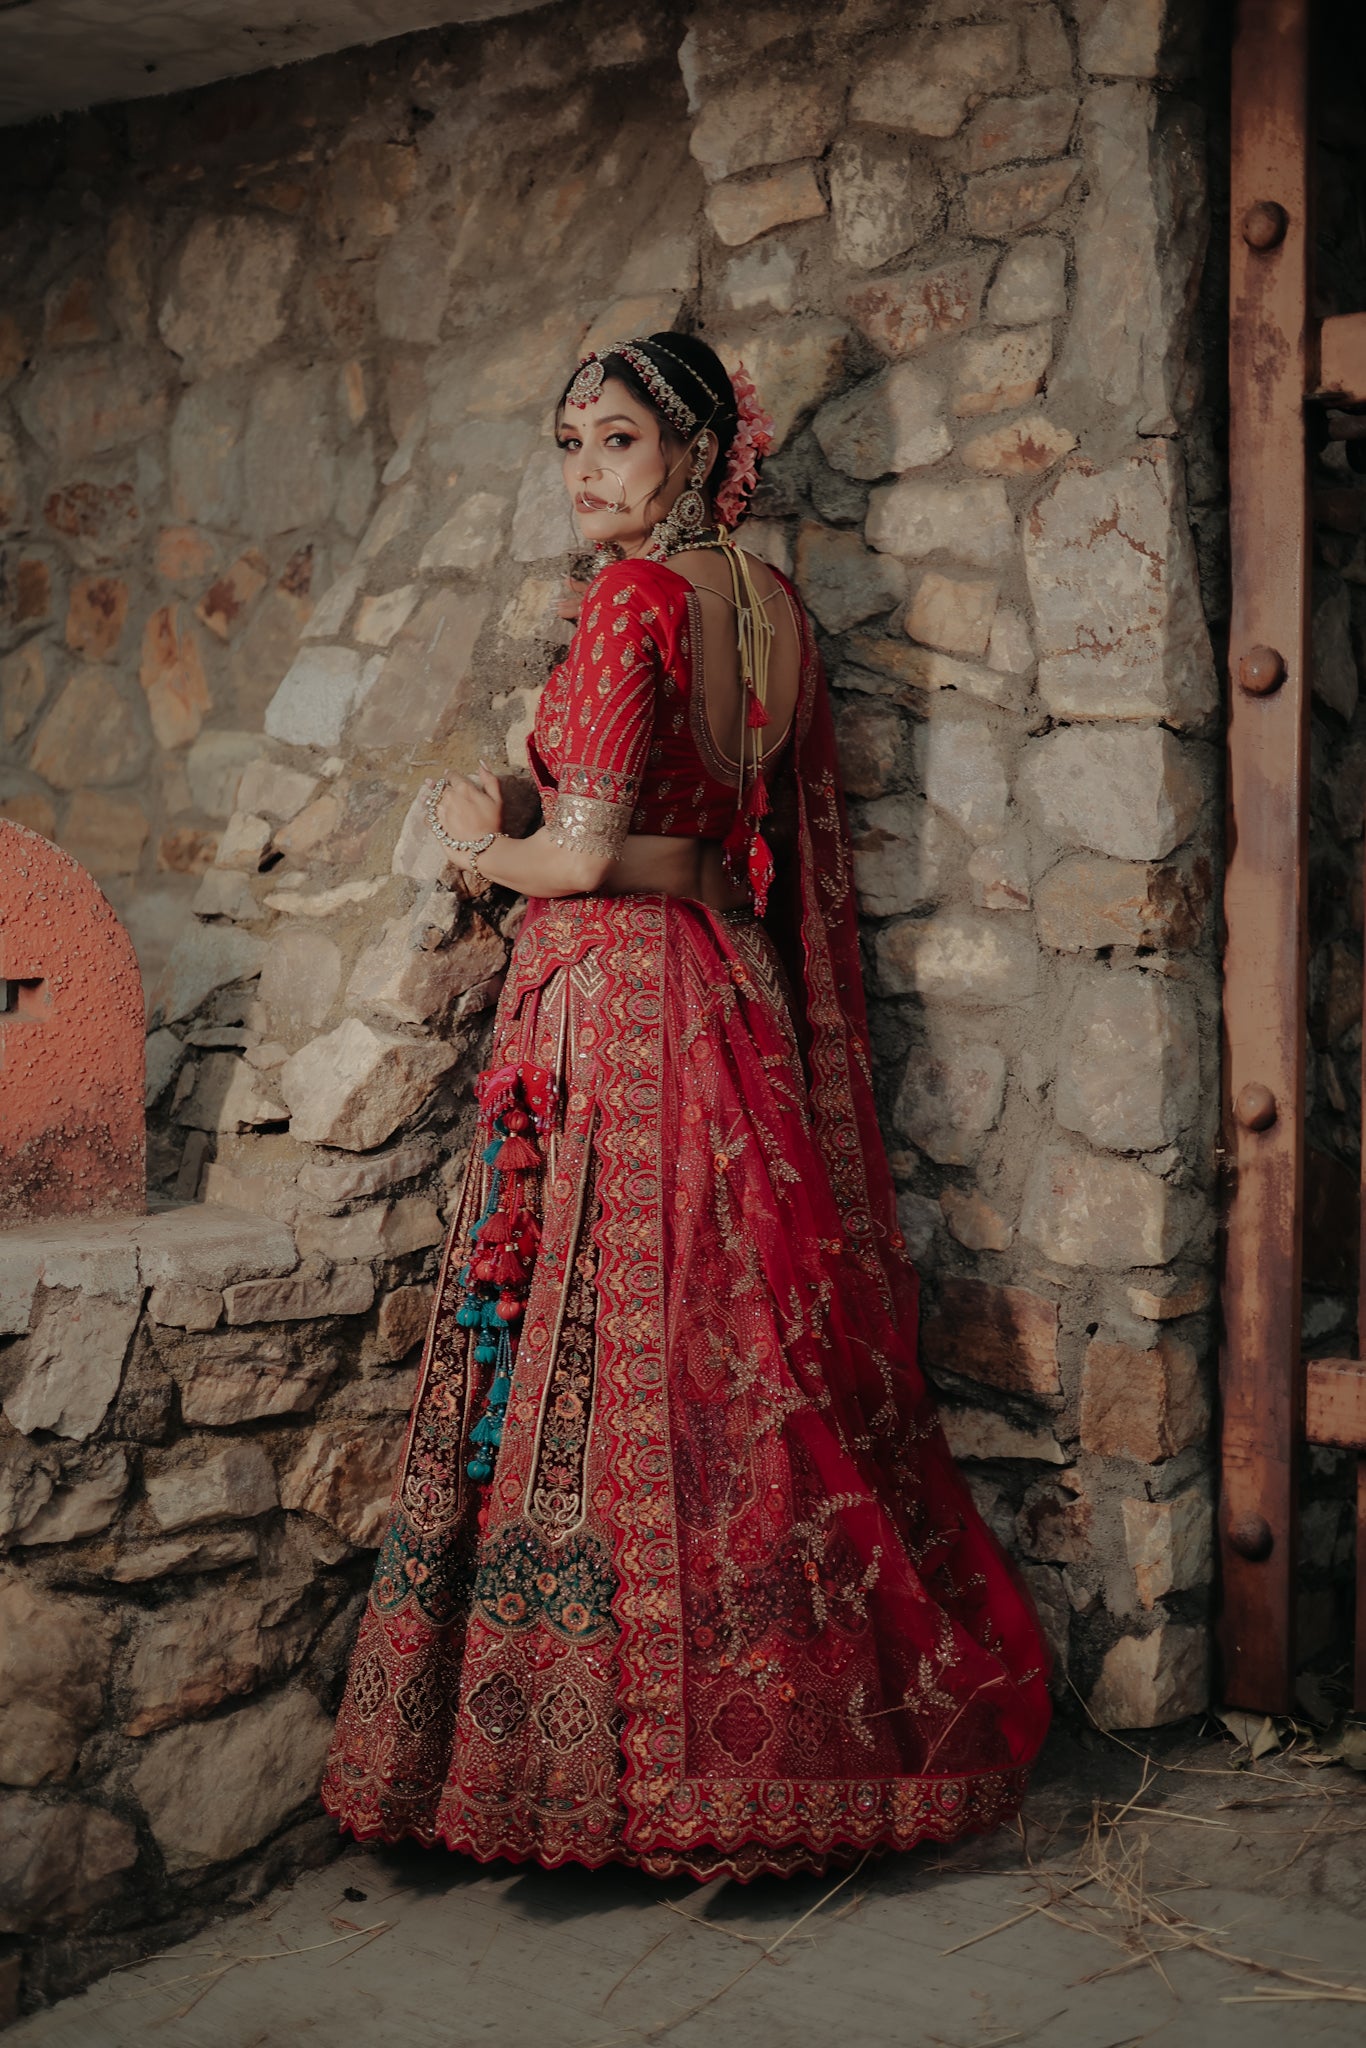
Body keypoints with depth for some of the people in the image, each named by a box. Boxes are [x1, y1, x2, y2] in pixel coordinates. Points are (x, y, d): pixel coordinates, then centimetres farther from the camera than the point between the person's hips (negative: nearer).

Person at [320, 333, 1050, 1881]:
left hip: (615, 993, -8)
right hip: (733, 994, 8)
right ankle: (860, 1702, 18)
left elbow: (587, 852, -15)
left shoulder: (635, 592, -10)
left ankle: (606, 1752, 4)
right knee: (747, 1358, 11)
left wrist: (477, 840, 4)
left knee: (592, 1363, -3)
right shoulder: (772, 605, 14)